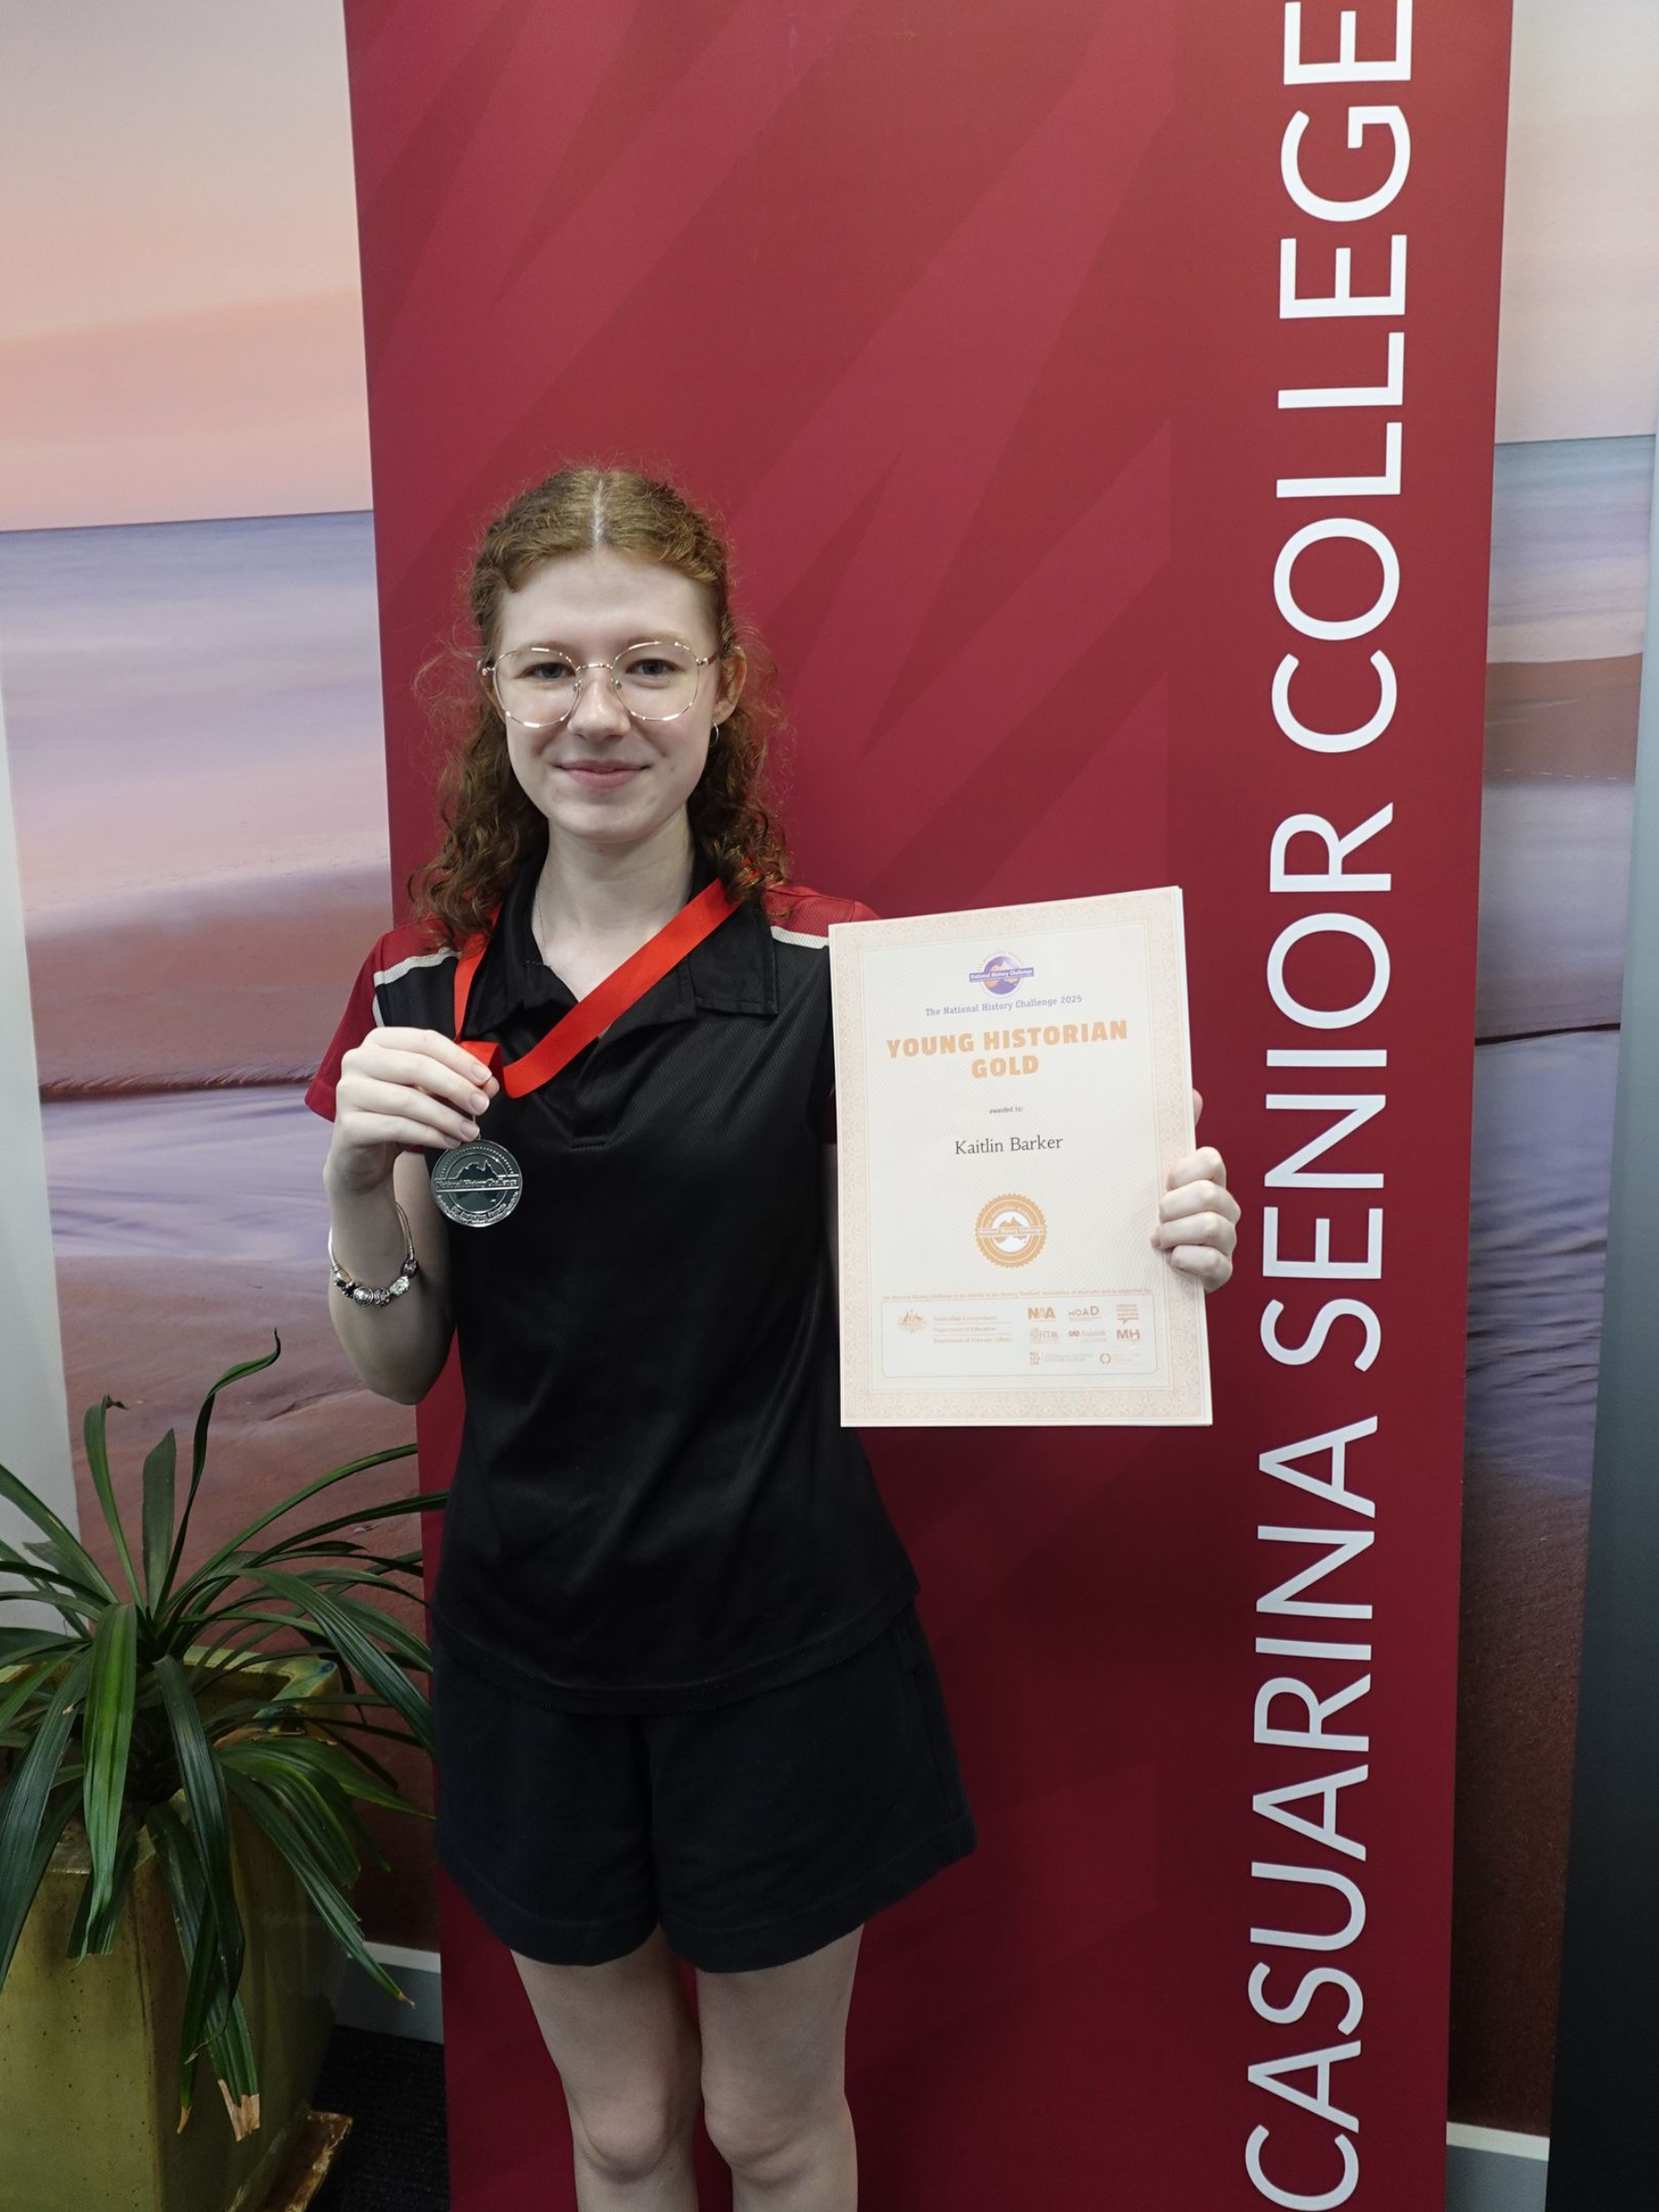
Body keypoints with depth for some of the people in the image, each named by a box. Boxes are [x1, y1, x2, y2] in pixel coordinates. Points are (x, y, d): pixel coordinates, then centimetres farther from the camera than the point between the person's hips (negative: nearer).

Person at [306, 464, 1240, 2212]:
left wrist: (1143, 1251, -24)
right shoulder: (423, 989, -4)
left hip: (780, 1640, -2)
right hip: (529, 1649, 2)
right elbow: (394, 1368, 1)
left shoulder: (831, 968, -11)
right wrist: (362, 1179, -18)